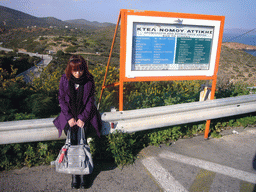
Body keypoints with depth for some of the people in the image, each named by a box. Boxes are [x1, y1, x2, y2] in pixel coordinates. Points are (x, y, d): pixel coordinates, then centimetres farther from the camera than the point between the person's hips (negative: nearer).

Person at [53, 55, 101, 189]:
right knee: (72, 143, -14)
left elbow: (90, 101, -4)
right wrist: (69, 117, -9)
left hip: (84, 114, -1)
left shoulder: (89, 80, -7)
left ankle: (83, 173, -5)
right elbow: (61, 99, 0)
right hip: (69, 114, 1)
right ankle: (74, 174, -4)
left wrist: (82, 118, -12)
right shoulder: (64, 79, -5)